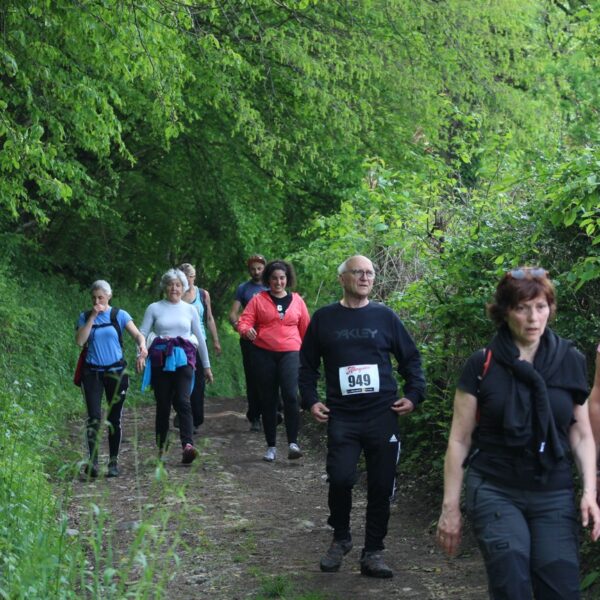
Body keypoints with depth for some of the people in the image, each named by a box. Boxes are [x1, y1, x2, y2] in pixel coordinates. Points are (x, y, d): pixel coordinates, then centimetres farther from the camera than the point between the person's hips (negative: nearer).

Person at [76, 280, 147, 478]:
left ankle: (113, 462, 17)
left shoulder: (119, 315, 2)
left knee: (114, 418, 7)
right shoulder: (85, 317, 5)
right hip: (92, 372, 0)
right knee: (94, 417, -12)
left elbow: (137, 334, -7)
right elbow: (80, 341, -8)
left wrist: (142, 345, -29)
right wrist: (92, 317, -11)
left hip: (116, 371, 0)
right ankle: (92, 462, -15)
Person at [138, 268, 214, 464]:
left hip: (183, 359, 0)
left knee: (182, 401, -17)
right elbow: (143, 333, 1)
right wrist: (140, 354, -18)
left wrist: (206, 366, 18)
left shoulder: (190, 310, 12)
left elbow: (200, 338, 17)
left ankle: (188, 445, -30)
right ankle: (161, 446, 16)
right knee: (163, 404, 3)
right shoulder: (154, 308, 7)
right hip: (160, 359, 0)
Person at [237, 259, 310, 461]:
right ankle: (271, 446, 14)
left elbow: (305, 328, 16)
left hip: (290, 352, -1)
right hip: (264, 353, 1)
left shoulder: (296, 300, 10)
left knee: (290, 394, -20)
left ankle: (293, 443, -17)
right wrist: (246, 330, -24)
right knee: (268, 400, 6)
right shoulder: (258, 299, 5)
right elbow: (244, 321, -2)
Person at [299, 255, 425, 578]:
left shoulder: (385, 317, 7)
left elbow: (410, 359, 14)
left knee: (381, 486, 2)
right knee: (340, 479, -15)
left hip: (382, 415, 1)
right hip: (341, 417, -1)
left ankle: (373, 552, 15)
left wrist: (413, 395, 3)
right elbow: (307, 364, 14)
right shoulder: (324, 318, 7)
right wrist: (310, 400, 4)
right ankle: (340, 538, 11)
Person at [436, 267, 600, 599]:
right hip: (495, 492, -2)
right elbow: (459, 439, 1)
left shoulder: (570, 363, 3)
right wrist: (450, 506, 0)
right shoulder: (482, 365, -3)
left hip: (554, 496, 2)